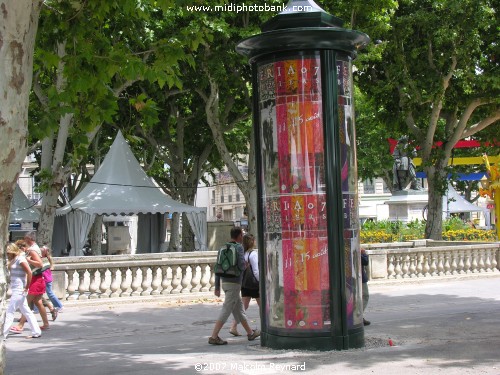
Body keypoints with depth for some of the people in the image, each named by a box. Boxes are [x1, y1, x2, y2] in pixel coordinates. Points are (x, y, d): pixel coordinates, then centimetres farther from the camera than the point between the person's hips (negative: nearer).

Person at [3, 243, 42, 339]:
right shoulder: (14, 260, 15)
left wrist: (27, 287, -16)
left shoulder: (20, 259, -13)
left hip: (19, 290, -10)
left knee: (10, 311, -6)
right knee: (26, 311, 11)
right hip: (16, 290, 10)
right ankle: (36, 332, 15)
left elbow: (29, 272, -20)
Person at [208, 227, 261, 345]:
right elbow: (241, 264, -23)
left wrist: (217, 287, 13)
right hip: (234, 283, -8)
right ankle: (214, 337, -11)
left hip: (224, 282, 8)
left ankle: (250, 333, 28)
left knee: (239, 309, 17)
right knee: (226, 310, -8)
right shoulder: (239, 247, -9)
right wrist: (244, 266, 3)